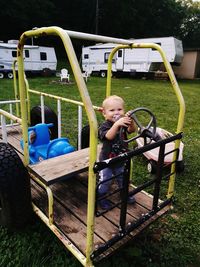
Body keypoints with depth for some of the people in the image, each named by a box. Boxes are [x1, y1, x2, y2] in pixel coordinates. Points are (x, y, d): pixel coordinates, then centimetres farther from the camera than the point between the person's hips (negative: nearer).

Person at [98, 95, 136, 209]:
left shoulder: (123, 123, -7)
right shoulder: (104, 126, -20)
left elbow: (132, 130, -26)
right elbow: (109, 136, -40)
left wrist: (131, 121, -47)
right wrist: (116, 124, -56)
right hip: (106, 160, -5)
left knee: (124, 178, 22)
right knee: (105, 181, 5)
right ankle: (101, 198, 30)